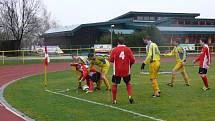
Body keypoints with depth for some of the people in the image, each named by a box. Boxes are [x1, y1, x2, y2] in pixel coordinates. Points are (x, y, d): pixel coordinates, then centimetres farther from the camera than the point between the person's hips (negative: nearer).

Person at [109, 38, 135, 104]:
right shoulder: (128, 49, -2)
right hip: (126, 71, 1)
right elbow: (132, 60, -4)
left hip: (117, 71, -1)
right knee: (128, 83, 20)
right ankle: (130, 96, 2)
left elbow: (111, 59, -5)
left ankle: (114, 100, 13)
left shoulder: (114, 49, -5)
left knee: (114, 84, 12)